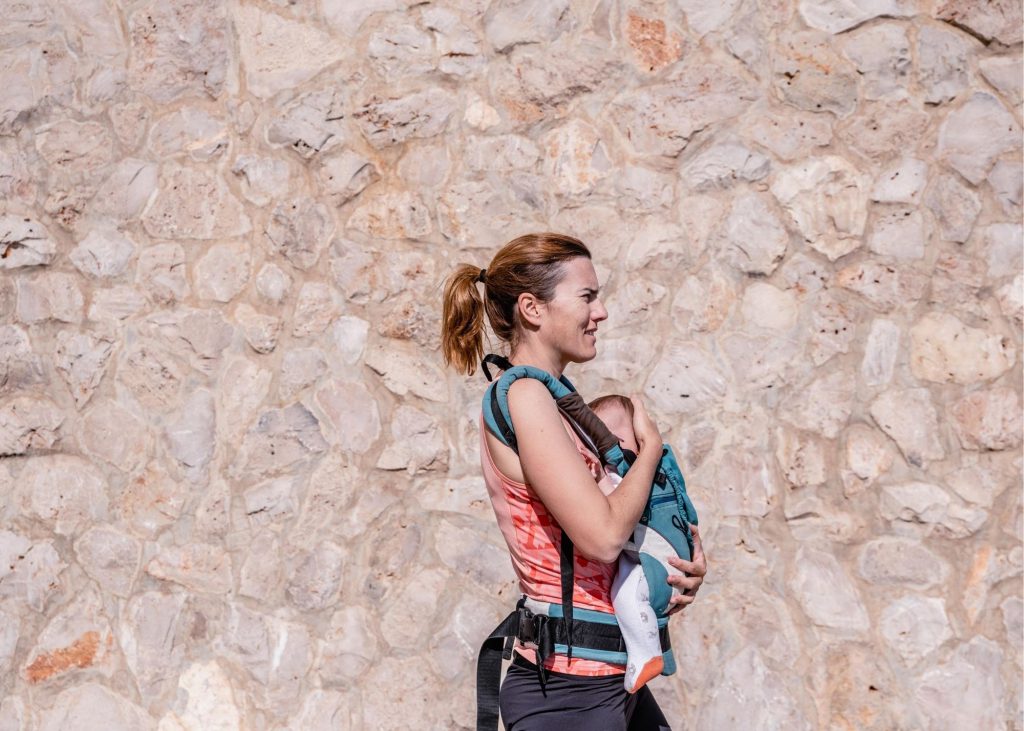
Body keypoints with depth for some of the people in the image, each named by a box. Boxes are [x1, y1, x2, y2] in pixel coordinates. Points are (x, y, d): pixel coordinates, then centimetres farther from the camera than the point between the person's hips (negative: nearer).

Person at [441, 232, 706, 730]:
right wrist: (650, 443, -7)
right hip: (567, 689, -9)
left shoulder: (552, 401, 13)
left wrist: (682, 567, 2)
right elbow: (603, 535, -22)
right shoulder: (522, 396, -15)